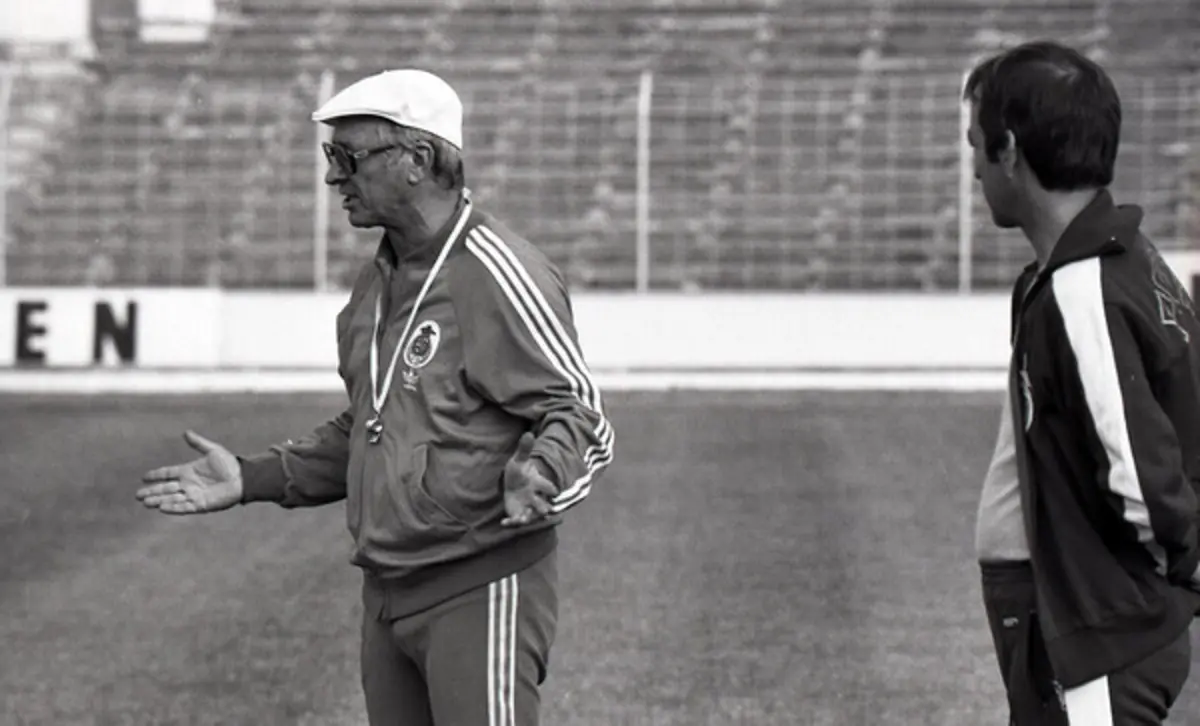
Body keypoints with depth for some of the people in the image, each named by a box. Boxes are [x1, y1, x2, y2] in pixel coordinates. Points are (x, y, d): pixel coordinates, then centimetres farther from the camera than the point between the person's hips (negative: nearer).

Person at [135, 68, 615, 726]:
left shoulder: (498, 274, -13)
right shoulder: (375, 285, 15)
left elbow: (579, 417, -16)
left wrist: (537, 477, -36)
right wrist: (252, 479, 17)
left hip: (480, 592, -9)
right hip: (385, 594, 9)